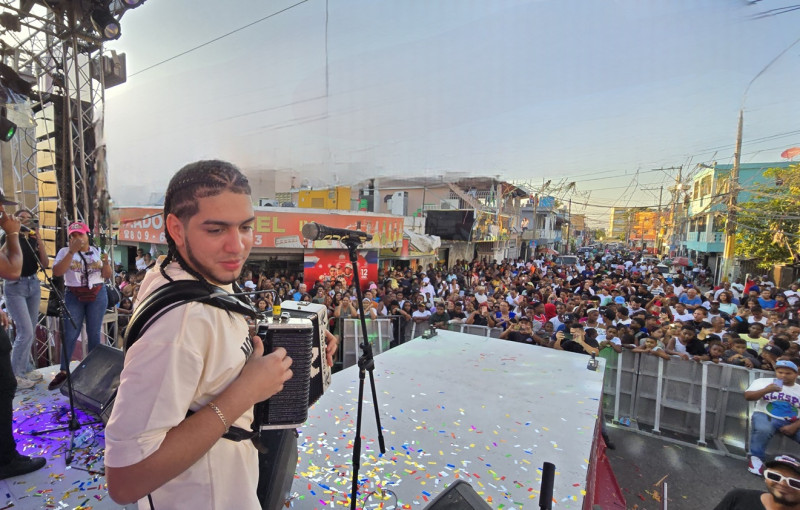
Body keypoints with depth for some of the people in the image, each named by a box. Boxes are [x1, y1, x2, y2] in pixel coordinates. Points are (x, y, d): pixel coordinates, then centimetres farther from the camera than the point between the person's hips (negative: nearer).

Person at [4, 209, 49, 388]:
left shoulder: (33, 241, 9)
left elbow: (45, 264, -1)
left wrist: (39, 240, -9)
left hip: (33, 285, 5)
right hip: (15, 286, -5)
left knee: (30, 332, 10)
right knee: (25, 332, -11)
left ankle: (25, 369, 22)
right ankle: (14, 375, 3)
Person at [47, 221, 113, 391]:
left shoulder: (97, 251, 5)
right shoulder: (65, 251, -1)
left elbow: (107, 276, 6)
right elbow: (57, 272, -17)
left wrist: (106, 263, -15)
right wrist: (72, 251, -22)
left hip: (97, 296, 1)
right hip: (73, 297, -1)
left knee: (94, 333, 7)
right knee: (69, 334, 1)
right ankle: (63, 371, 13)